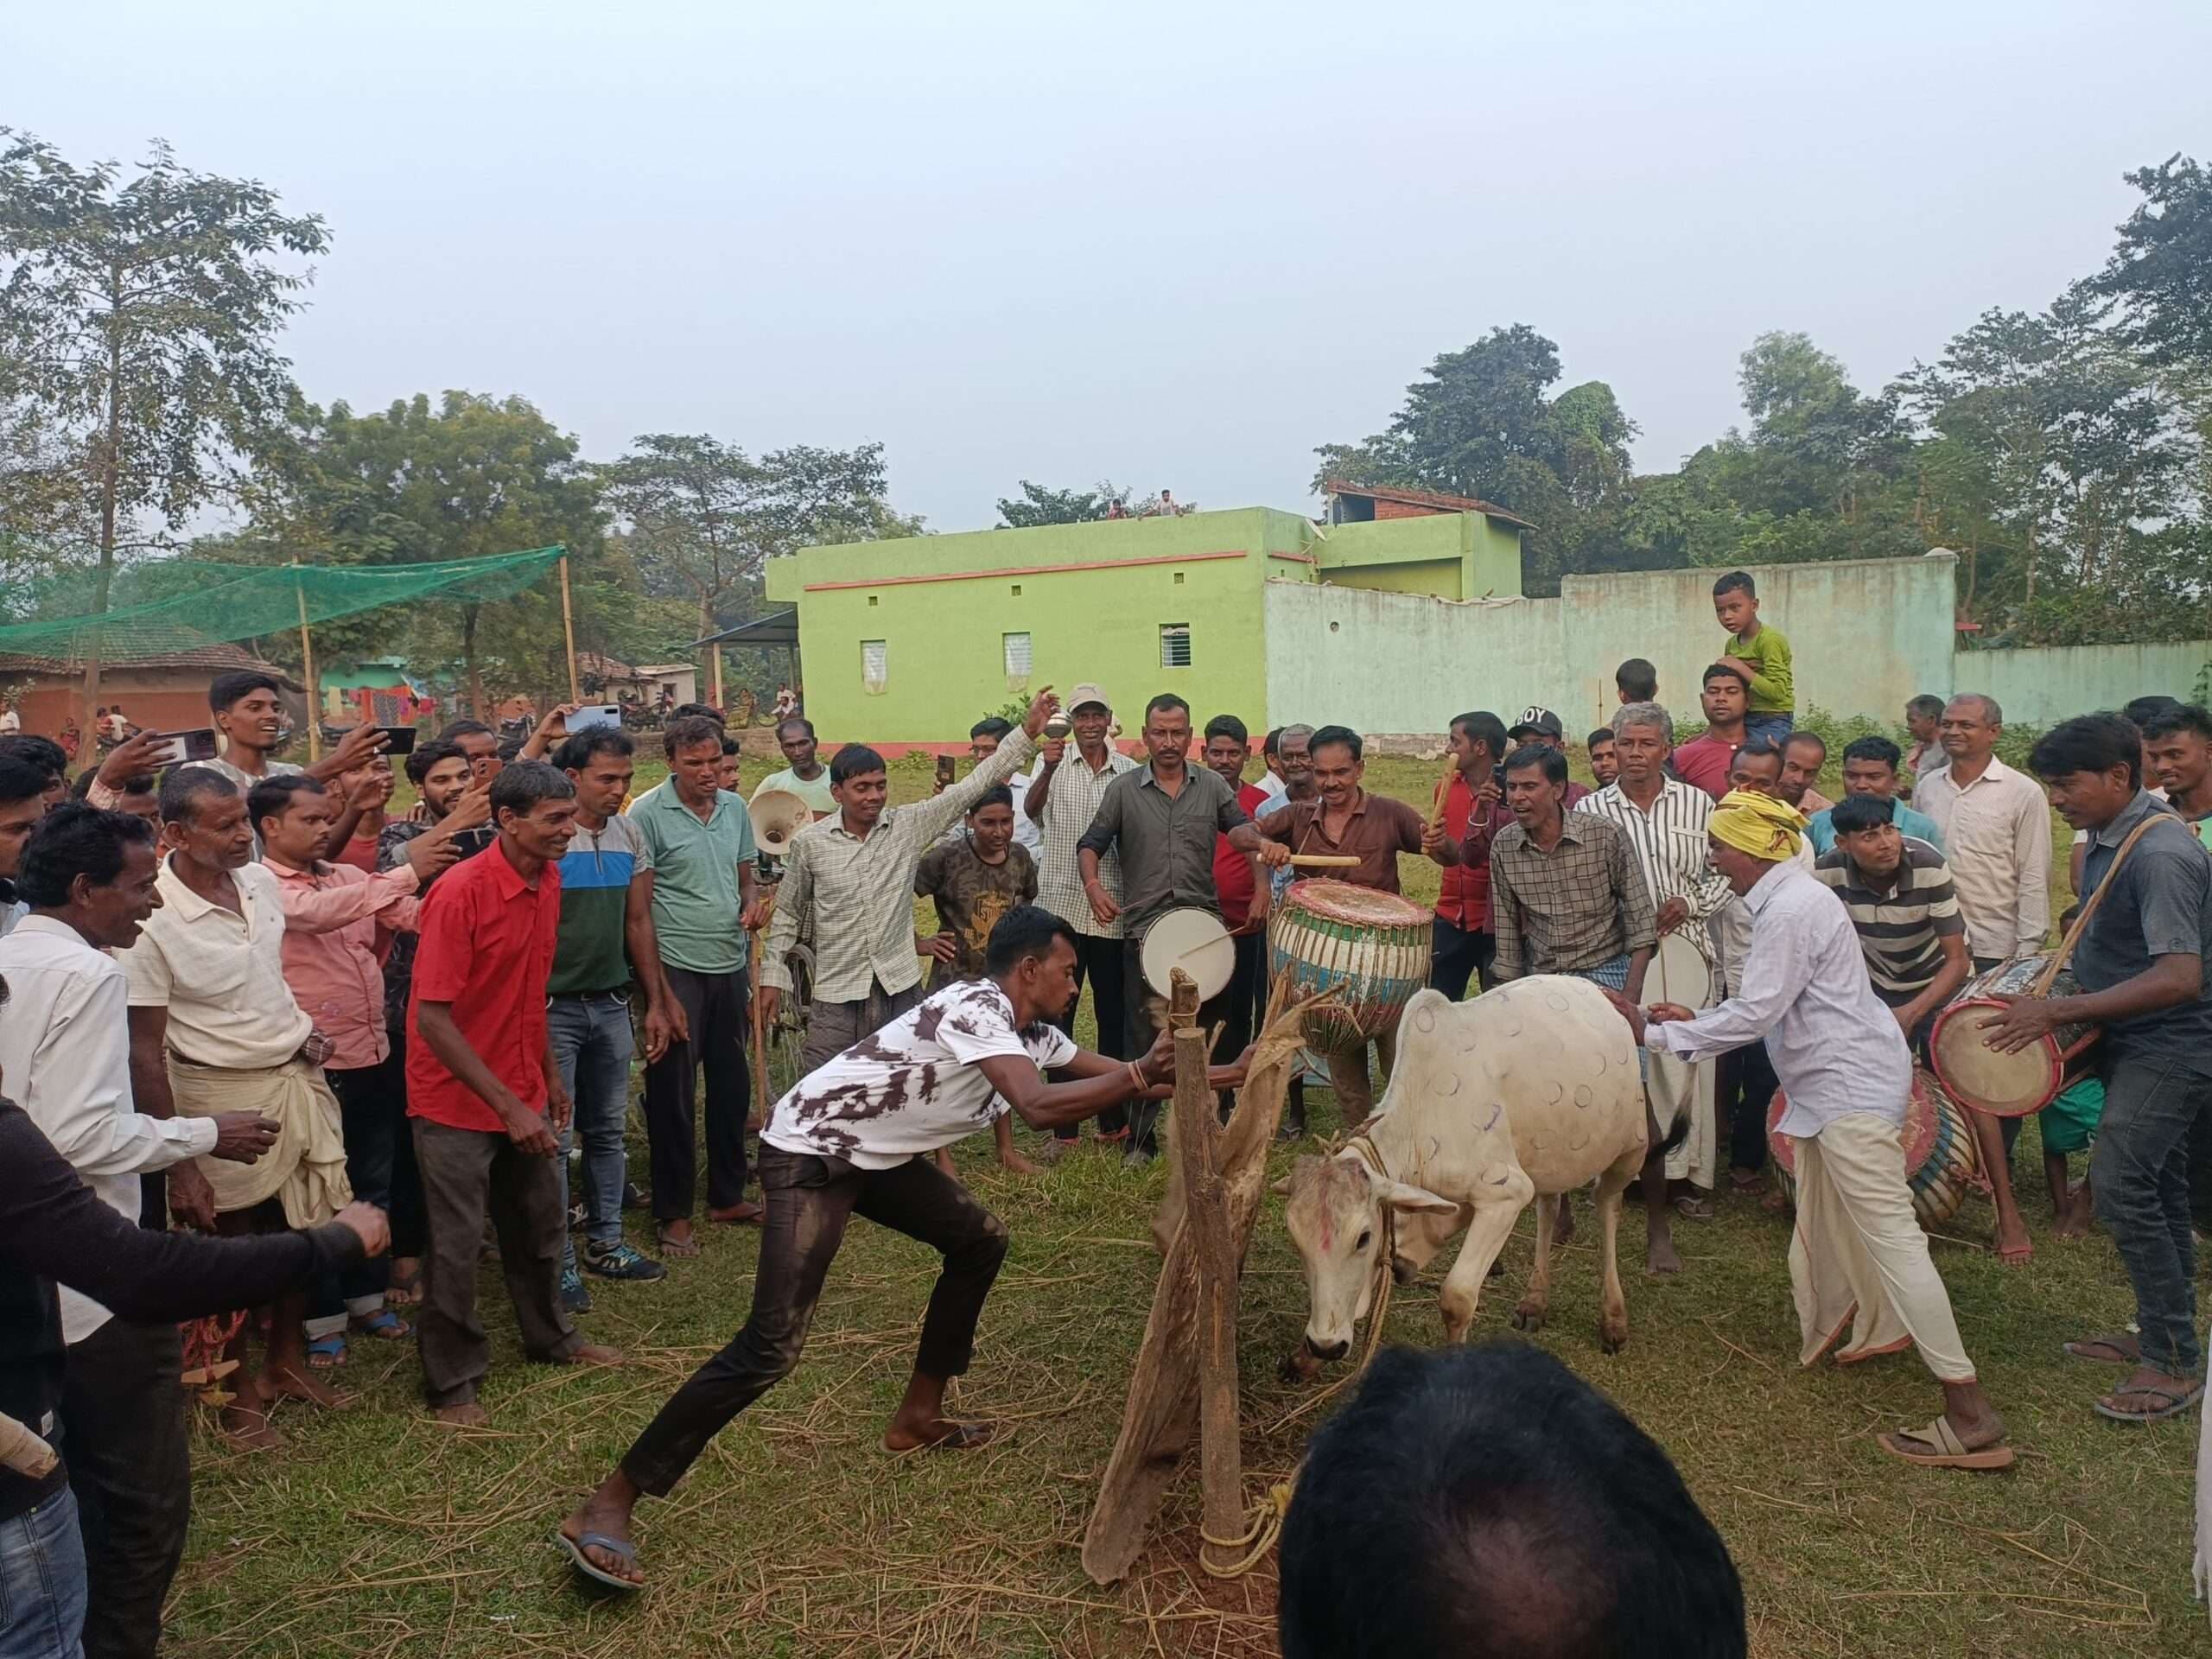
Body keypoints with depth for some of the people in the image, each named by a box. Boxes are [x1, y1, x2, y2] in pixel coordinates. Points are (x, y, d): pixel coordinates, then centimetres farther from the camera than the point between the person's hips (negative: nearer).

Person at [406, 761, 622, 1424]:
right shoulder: (461, 893, -24)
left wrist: (550, 1074, 14)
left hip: (523, 1092, 7)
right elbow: (431, 1017, -24)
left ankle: (551, 1337, 39)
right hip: (457, 1098, -7)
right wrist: (507, 1105, -25)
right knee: (457, 1243, 4)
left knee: (541, 1223, 19)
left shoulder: (548, 882, -1)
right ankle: (452, 1383, 21)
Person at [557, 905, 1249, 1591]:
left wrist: (1231, 1075, 14)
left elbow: (1120, 1071, 15)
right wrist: (1141, 1073, -27)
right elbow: (1039, 1107, -36)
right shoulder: (976, 1007, -22)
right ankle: (607, 1505, -9)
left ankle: (917, 1416, 27)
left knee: (979, 1238, 16)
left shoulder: (1032, 1032, 7)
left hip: (873, 1153, 10)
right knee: (772, 1346, -17)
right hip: (810, 1152, -10)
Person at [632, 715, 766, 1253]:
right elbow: (638, 908, -11)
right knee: (673, 1094, 2)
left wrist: (752, 902, -7)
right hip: (676, 969, -6)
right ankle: (673, 1213, 15)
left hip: (730, 967, 6)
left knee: (732, 1087, 14)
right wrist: (659, 993, -14)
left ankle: (727, 1196, 30)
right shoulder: (648, 815, -11)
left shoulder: (736, 809, 7)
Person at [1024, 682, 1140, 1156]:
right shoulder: (1054, 765, 1)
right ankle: (1061, 1126, 11)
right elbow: (1031, 808, -18)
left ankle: (1113, 1120, 24)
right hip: (1061, 909, -2)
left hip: (1113, 913, 2)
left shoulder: (1129, 772, 6)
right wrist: (1048, 770, -37)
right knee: (1057, 1016, 3)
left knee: (1113, 1016, 10)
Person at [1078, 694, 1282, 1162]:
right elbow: (1091, 845, 4)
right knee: (1145, 1036, -1)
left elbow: (1236, 826, -2)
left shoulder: (1212, 785, 9)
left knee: (1211, 1028, 9)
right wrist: (1093, 884, -16)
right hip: (1143, 929, -2)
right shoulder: (1124, 790, 4)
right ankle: (1141, 1138, 9)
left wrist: (1261, 843, -25)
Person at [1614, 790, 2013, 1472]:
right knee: (1823, 1220, 22)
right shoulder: (1789, 897, 12)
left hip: (1850, 1083, -11)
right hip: (1836, 1078, 11)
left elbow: (1755, 1013, -22)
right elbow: (1769, 1002, 17)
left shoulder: (1791, 910, -20)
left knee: (1889, 1231, -11)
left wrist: (1656, 1033, -16)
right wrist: (1693, 1017, 9)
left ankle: (1971, 1412, -10)